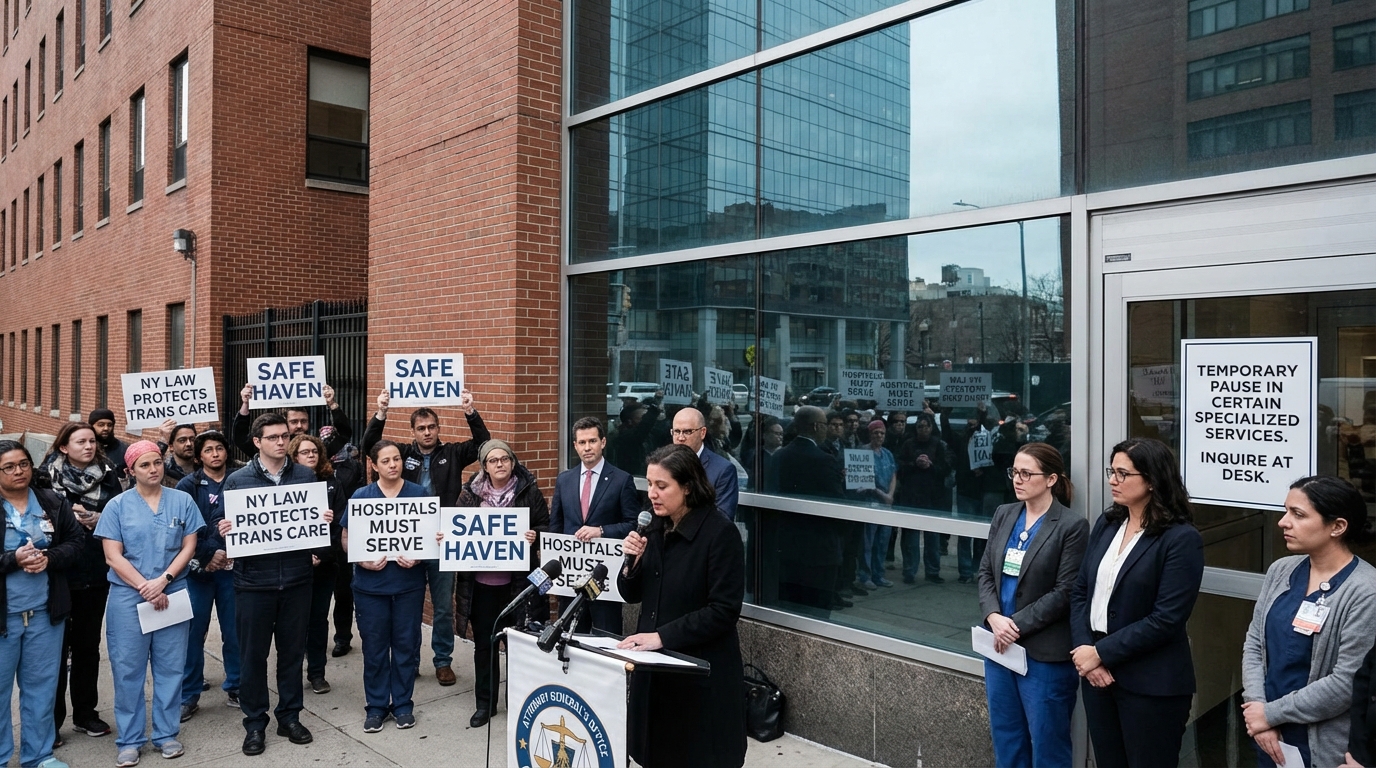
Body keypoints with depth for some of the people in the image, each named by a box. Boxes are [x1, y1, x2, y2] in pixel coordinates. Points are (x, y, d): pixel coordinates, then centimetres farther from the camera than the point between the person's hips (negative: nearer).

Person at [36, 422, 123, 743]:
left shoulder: (107, 476, 4)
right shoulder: (48, 477, -2)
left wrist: (99, 519, -14)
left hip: (96, 573, 3)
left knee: (88, 645, 12)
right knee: (57, 647, 3)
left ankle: (85, 713, 25)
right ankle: (51, 720, 16)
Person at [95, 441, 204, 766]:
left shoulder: (182, 501, 3)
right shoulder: (118, 505, 1)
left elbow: (188, 547, 1)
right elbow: (113, 556, -4)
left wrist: (163, 580, -12)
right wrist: (145, 588, -13)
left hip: (173, 594, 1)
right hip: (127, 597, -1)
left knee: (170, 666, 6)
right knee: (128, 668, 3)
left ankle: (167, 734, 17)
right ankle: (129, 740, 15)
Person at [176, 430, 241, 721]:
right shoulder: (188, 485, 2)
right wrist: (208, 554, -12)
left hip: (232, 566, 1)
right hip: (198, 568, -1)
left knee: (234, 632, 6)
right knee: (193, 633, 4)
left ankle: (235, 689, 20)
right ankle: (189, 695, 17)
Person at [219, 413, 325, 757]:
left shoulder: (306, 476, 3)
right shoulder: (237, 480, -2)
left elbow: (318, 519, 9)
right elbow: (225, 526, 1)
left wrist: (326, 521, -12)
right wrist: (224, 531, -21)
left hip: (297, 579, 2)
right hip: (254, 581, -1)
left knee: (292, 651, 12)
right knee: (253, 654, 8)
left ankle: (289, 716, 27)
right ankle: (255, 722, 23)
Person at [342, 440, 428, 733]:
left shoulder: (419, 494, 0)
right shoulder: (361, 496, 0)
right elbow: (346, 538, 1)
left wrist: (418, 556, -15)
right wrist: (362, 560, -15)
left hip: (409, 583, 0)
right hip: (371, 584, 0)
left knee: (406, 645, 8)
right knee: (374, 647, 8)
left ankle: (402, 704, 22)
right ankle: (376, 706, 22)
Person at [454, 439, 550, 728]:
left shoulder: (528, 491, -3)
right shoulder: (470, 493, 3)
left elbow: (545, 526, 1)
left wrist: (535, 535, -19)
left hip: (517, 580, -2)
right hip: (480, 581, 2)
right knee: (483, 643, 12)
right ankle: (484, 703, 27)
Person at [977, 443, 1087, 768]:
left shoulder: (1072, 526, -12)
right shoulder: (1003, 514, 6)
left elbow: (1064, 593, -15)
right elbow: (986, 572, 5)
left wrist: (1017, 626, -16)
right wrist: (994, 618, -11)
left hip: (1044, 652, -6)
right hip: (999, 643, 6)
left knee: (1046, 741, 9)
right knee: (1005, 735, 19)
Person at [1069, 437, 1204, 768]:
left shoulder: (1181, 539, -14)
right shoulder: (1106, 524, 5)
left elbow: (1165, 619, -19)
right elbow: (1080, 591, 6)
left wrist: (1100, 653, -16)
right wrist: (1083, 649, -8)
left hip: (1150, 684, -6)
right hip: (1096, 673, 6)